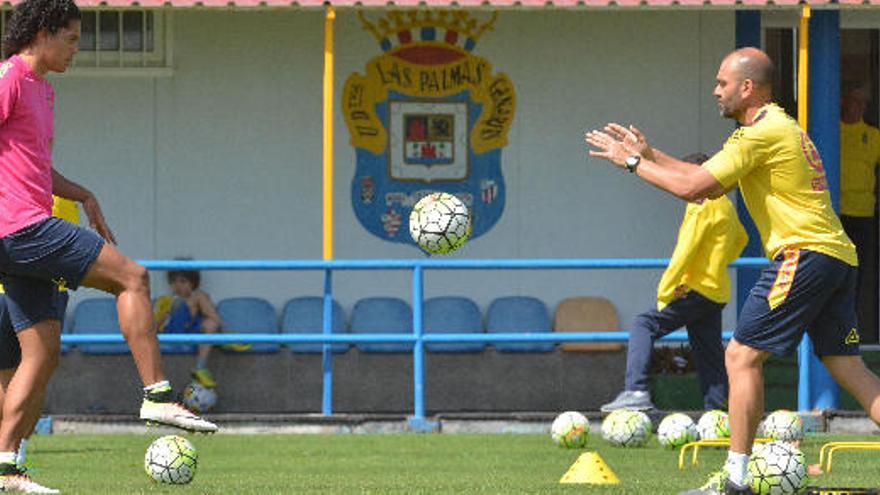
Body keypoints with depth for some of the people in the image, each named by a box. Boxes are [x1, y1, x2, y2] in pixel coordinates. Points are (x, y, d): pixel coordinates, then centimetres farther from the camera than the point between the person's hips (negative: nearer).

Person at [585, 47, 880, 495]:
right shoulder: (781, 127, 22)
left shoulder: (762, 132, -9)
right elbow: (709, 182, 26)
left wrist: (633, 162, -2)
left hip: (805, 254, -10)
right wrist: (650, 155, 22)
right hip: (837, 256, 10)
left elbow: (693, 188, -13)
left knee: (742, 356, -5)